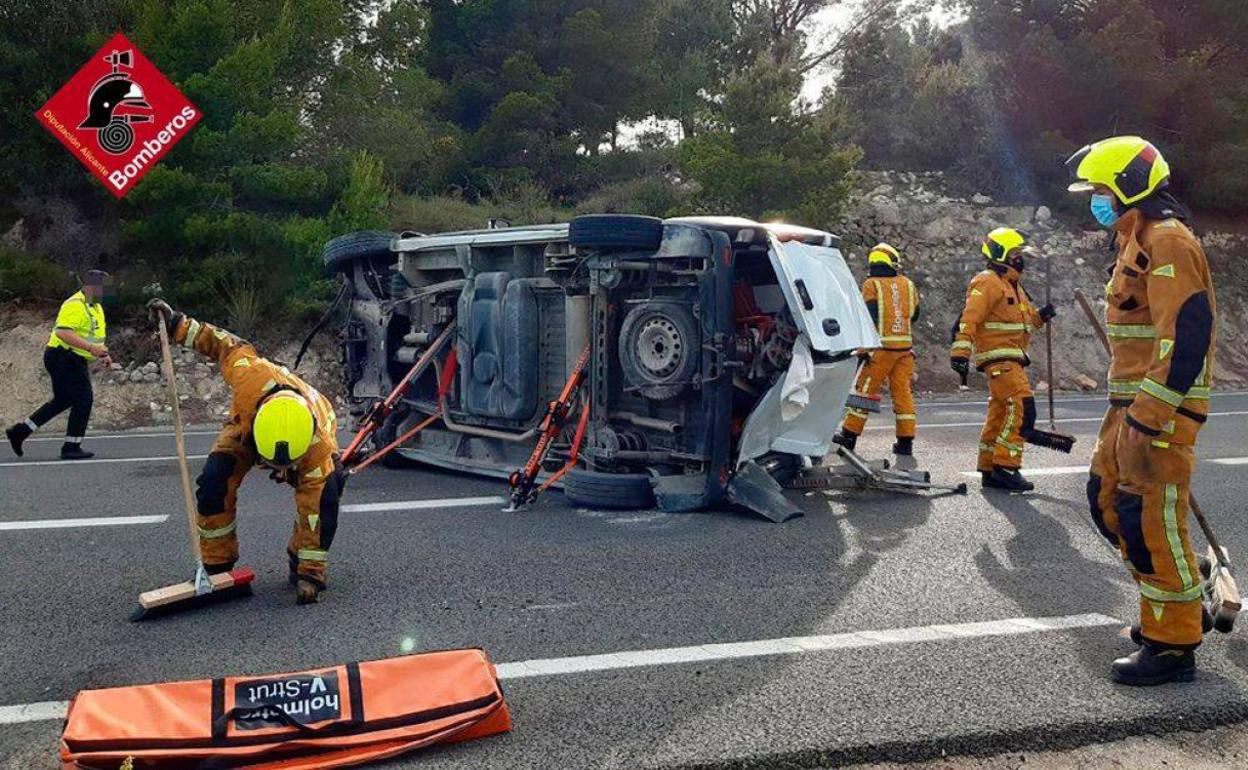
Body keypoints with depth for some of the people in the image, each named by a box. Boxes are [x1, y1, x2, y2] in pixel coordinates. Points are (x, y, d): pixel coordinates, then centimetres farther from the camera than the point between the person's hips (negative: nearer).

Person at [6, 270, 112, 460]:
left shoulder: (96, 307, 14)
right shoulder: (74, 305, -18)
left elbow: (94, 335, 26)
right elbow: (63, 332, -30)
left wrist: (102, 355, 13)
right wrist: (91, 348, -35)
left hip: (75, 361, 10)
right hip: (63, 358, -10)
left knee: (62, 400, 18)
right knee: (83, 399, -9)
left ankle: (19, 431, 29)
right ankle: (71, 447, -1)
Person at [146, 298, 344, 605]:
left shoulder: (319, 445, -44)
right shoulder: (251, 375, -46)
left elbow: (314, 511, -36)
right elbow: (227, 345, -22)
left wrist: (310, 575, -32)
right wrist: (177, 324, -14)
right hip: (246, 424, 2)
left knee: (324, 494, -29)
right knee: (213, 483, -21)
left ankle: (302, 565, -6)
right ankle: (217, 565, -2)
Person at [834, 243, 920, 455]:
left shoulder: (871, 285, -4)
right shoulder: (908, 284, 9)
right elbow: (914, 315, 18)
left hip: (882, 345, -4)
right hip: (905, 346, 4)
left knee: (865, 389, 3)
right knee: (903, 391, 8)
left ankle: (850, 434, 8)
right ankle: (905, 441, 10)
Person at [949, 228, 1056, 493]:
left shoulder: (1013, 285, 22)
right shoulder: (987, 283, -10)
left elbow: (1025, 317, 31)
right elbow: (969, 319, -21)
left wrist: (1040, 315, 8)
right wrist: (960, 352, -30)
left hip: (1012, 359, 10)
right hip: (998, 358, -10)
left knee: (1000, 413, 12)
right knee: (1022, 407, -18)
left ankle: (990, 471, 18)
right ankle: (1006, 468, -16)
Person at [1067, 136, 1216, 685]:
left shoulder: (1167, 240, -14)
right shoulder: (1137, 240, 18)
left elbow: (1186, 334, -23)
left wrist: (1149, 416, -24)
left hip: (1161, 408, -10)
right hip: (1131, 404, 10)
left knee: (1151, 521, -6)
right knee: (1108, 503, 15)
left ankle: (1173, 644, 7)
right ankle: (1183, 606, 29)